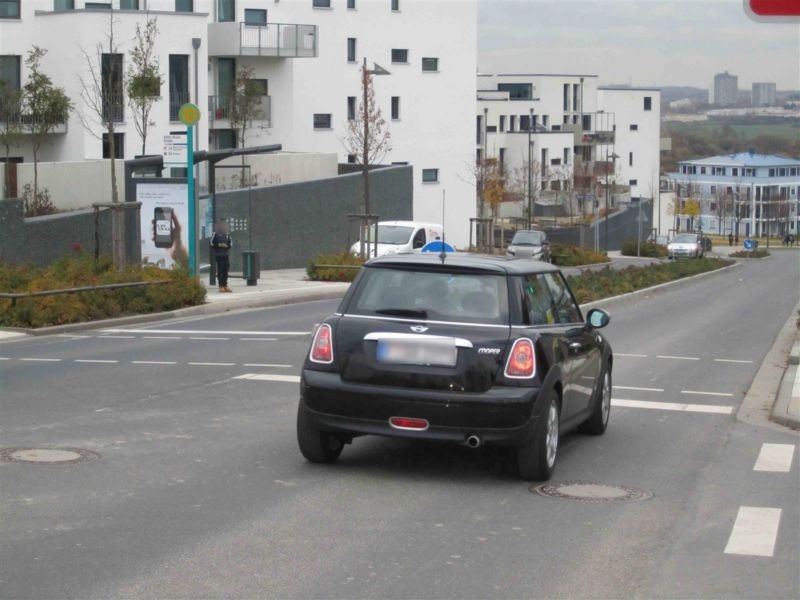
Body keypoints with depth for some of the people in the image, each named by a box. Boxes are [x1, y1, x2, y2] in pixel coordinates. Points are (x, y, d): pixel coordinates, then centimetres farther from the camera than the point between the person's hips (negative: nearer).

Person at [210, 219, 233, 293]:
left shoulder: (227, 235, 11)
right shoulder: (215, 234, -3)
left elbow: (231, 243, 10)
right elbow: (212, 244, -5)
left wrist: (226, 245, -11)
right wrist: (219, 245, -19)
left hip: (226, 255, 5)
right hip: (219, 255, -5)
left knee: (226, 270, 7)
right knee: (220, 270, -5)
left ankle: (225, 286, 15)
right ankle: (221, 286, -2)